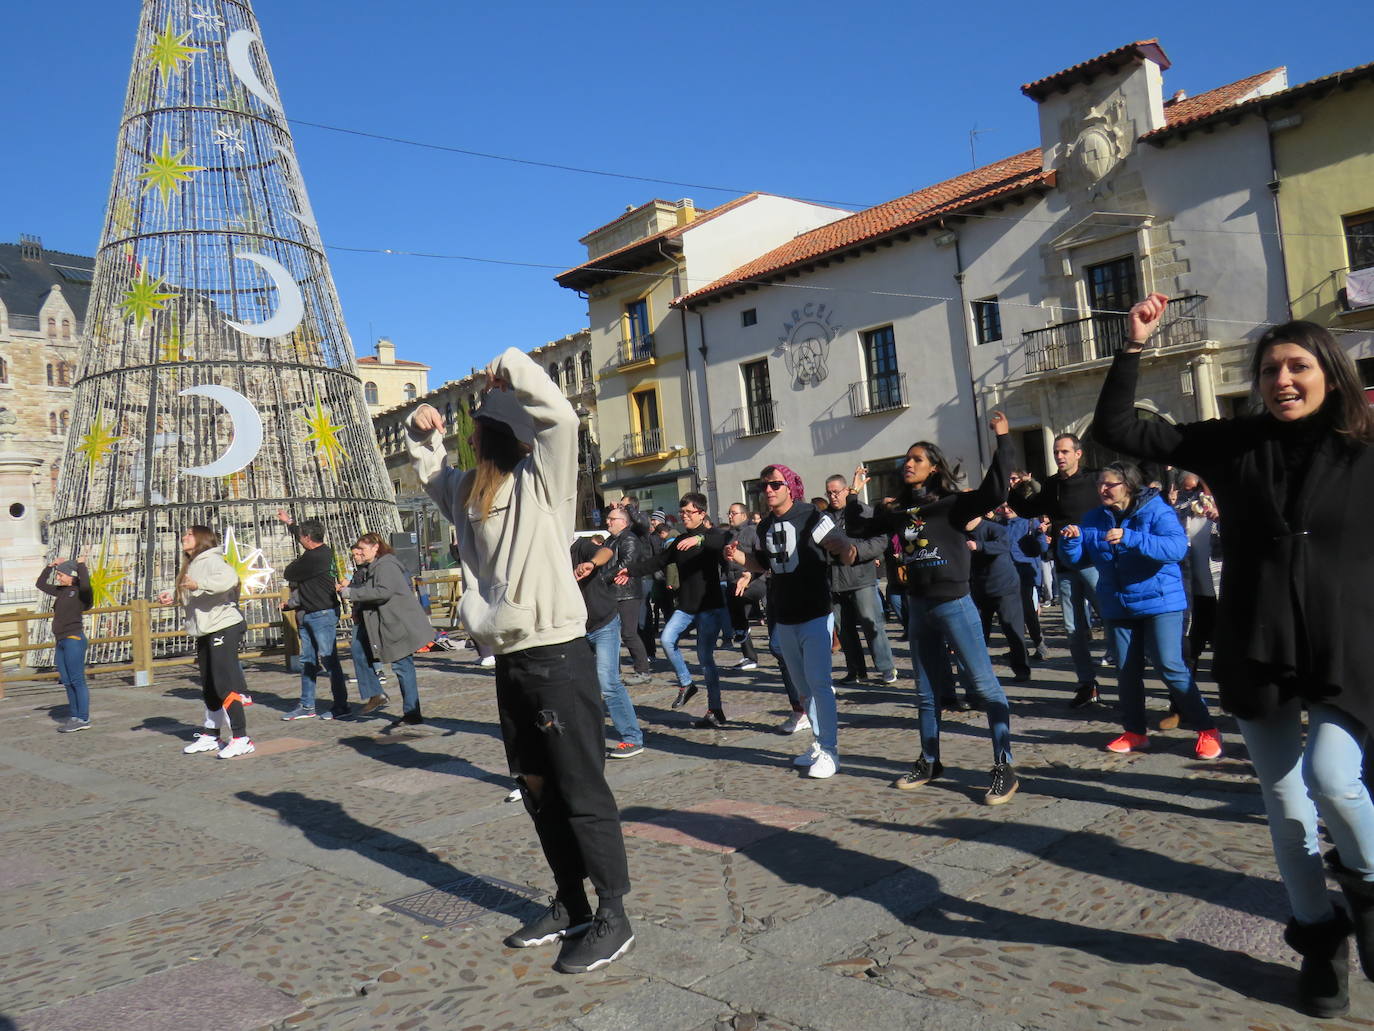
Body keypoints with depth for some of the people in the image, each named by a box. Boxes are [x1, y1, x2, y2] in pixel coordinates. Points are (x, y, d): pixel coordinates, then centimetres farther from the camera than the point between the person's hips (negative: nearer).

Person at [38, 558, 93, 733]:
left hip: (74, 639, -8)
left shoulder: (80, 592, -7)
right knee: (67, 681, 9)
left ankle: (83, 719, -5)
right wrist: (50, 566, 19)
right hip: (60, 641, 8)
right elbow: (40, 584, 29)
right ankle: (74, 716, 15)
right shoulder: (61, 591, 14)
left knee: (77, 681, -7)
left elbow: (85, 584, -31)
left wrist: (81, 565, -18)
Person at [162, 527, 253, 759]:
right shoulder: (192, 565, 17)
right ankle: (211, 735, 26)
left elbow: (229, 578, -31)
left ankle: (241, 738, -10)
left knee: (226, 684, -13)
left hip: (224, 627, -10)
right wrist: (172, 594, 14)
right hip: (205, 632, 10)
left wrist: (199, 583, -37)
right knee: (209, 687, 16)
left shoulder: (211, 560, -11)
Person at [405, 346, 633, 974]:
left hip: (557, 657, -8)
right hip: (510, 662, 8)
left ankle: (613, 919, 9)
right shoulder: (470, 492, 14)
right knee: (537, 791, 15)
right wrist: (422, 432, 15)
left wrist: (510, 369, -10)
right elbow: (431, 472, 34)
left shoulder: (541, 481, -7)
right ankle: (570, 905, 29)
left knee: (582, 792, -2)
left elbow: (560, 417, -24)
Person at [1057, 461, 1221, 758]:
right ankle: (1134, 732, 23)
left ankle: (1207, 730, 5)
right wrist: (1070, 540, -15)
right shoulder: (1093, 519, 4)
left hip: (1160, 602, -5)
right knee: (1127, 671, 10)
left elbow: (1177, 547, -28)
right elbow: (1077, 558, 8)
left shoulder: (1155, 511, -12)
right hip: (1117, 607, 5)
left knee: (1171, 667, -9)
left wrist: (1130, 538, -39)